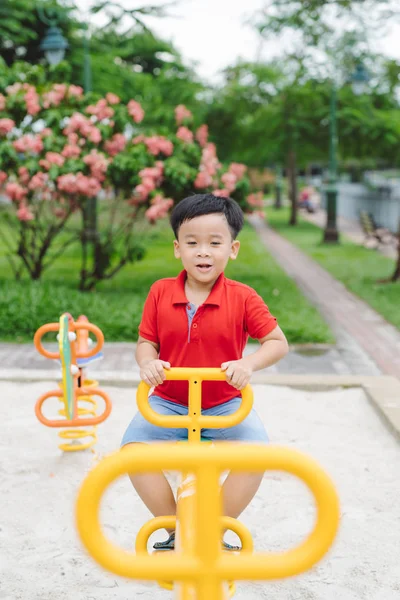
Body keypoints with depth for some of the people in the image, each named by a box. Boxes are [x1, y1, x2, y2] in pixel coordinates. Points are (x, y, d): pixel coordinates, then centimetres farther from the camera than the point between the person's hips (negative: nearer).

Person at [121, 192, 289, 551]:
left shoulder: (242, 297, -7)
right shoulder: (161, 293, -3)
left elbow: (278, 342, -4)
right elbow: (146, 341, 4)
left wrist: (249, 363, -23)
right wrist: (147, 362, -20)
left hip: (225, 404, -1)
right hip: (168, 402, 1)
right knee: (132, 449, -24)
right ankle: (177, 529, -4)